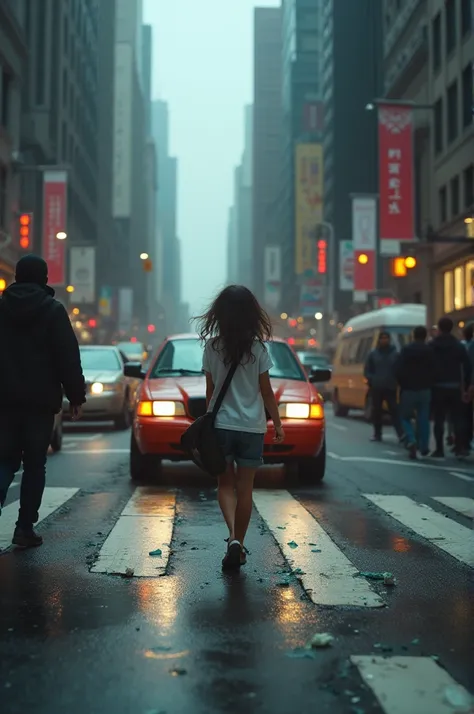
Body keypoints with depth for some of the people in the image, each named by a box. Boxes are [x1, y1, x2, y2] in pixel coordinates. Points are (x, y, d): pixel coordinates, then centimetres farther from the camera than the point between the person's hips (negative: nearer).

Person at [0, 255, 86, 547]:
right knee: (35, 464, 6)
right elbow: (68, 358, -8)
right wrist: (76, 396, -2)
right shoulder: (53, 310, -5)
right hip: (40, 400, -3)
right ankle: (25, 529, 5)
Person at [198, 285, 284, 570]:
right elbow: (266, 392, -4)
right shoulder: (258, 348, -7)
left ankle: (233, 537, -10)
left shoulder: (213, 347, -4)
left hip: (221, 424, 1)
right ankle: (239, 546, 12)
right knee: (245, 489, 8)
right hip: (252, 426, -1)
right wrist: (278, 423, 7)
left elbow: (210, 389, 2)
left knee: (226, 484, 12)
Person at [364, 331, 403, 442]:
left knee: (394, 410, -9)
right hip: (376, 388, 2)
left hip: (390, 387, -2)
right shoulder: (373, 354, 6)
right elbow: (367, 371, 9)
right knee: (377, 411, 7)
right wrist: (372, 380, -7)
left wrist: (395, 381, -10)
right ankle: (377, 434, 16)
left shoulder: (394, 354, 2)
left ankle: (401, 433, -15)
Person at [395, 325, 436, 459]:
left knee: (405, 417, 10)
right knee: (423, 419, 9)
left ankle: (411, 441, -12)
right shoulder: (430, 351, -3)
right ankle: (424, 447, 7)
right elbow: (434, 370, -7)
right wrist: (430, 385, 6)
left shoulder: (406, 350, -5)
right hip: (425, 390, 1)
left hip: (408, 389, -1)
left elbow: (398, 370, -10)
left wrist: (402, 384, 4)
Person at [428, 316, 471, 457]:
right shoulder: (459, 346, 4)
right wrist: (466, 387, 6)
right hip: (454, 387, 1)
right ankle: (460, 447, -3)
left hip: (438, 387, -1)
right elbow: (467, 367, 1)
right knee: (457, 418, 7)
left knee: (439, 419, 3)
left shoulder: (431, 346, 0)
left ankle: (439, 449, 1)